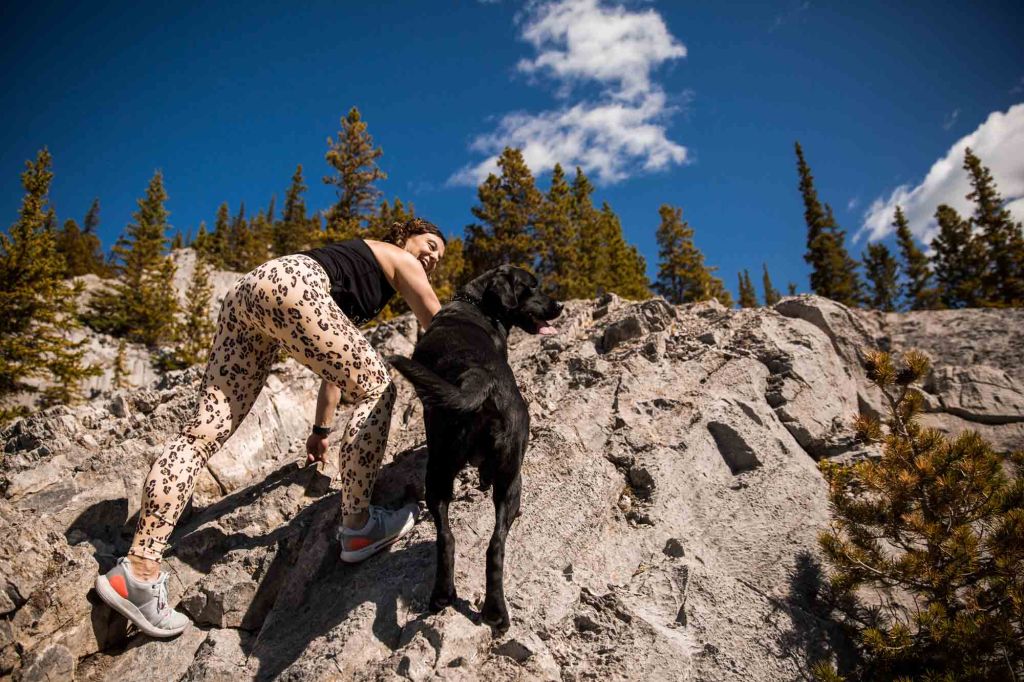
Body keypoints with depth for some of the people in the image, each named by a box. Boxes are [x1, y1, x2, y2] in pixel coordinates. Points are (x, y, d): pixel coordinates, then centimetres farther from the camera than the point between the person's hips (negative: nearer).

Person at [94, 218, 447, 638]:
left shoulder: (359, 261, 38)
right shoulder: (400, 261, 18)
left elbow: (336, 357, 39)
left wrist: (321, 428, 41)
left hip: (248, 291, 9)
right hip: (290, 284, -9)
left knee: (206, 429, -2)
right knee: (375, 389, 0)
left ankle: (138, 571, -5)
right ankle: (358, 527, 1)